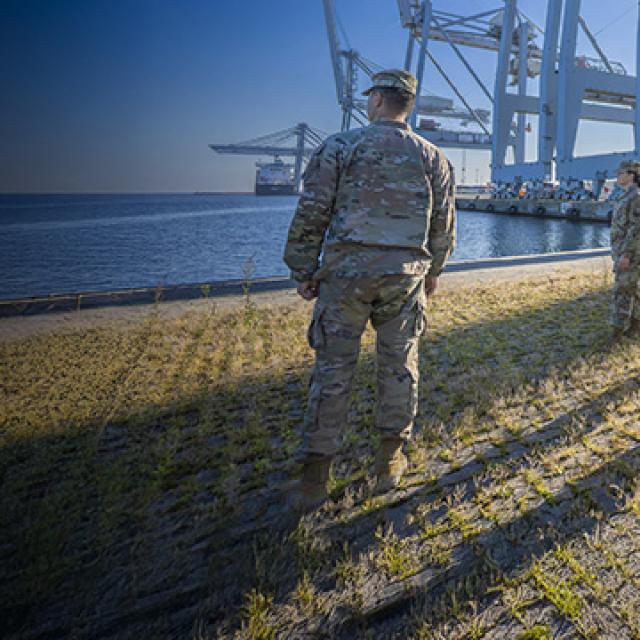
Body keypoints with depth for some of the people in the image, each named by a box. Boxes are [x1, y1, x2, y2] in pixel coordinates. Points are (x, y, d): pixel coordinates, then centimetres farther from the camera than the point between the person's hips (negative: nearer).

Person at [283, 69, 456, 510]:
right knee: (399, 366, 13)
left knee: (334, 370, 3)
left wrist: (304, 271, 3)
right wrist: (433, 270, 23)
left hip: (346, 269, -2)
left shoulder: (340, 146, 0)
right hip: (405, 273, 3)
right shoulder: (431, 157, 9)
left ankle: (316, 478, 8)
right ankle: (391, 462, 23)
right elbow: (444, 225, 11)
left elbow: (311, 216, -4)